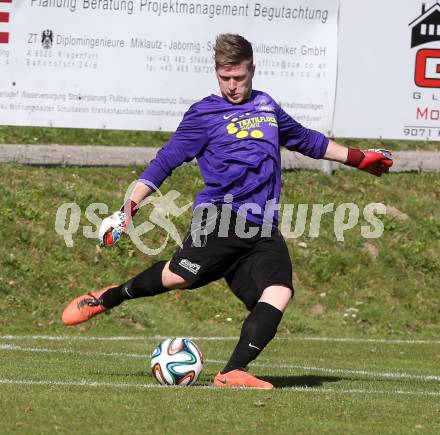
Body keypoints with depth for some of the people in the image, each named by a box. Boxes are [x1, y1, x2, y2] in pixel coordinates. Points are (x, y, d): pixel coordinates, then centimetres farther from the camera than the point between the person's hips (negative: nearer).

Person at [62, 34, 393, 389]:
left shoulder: (266, 105, 23)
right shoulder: (205, 113, 6)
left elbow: (306, 139, 39)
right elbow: (166, 160, 4)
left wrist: (357, 158, 44)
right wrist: (130, 206, -4)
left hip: (264, 229, 5)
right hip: (222, 214, -5)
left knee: (279, 292, -19)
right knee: (179, 275, -22)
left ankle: (234, 372, -23)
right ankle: (105, 299, 4)